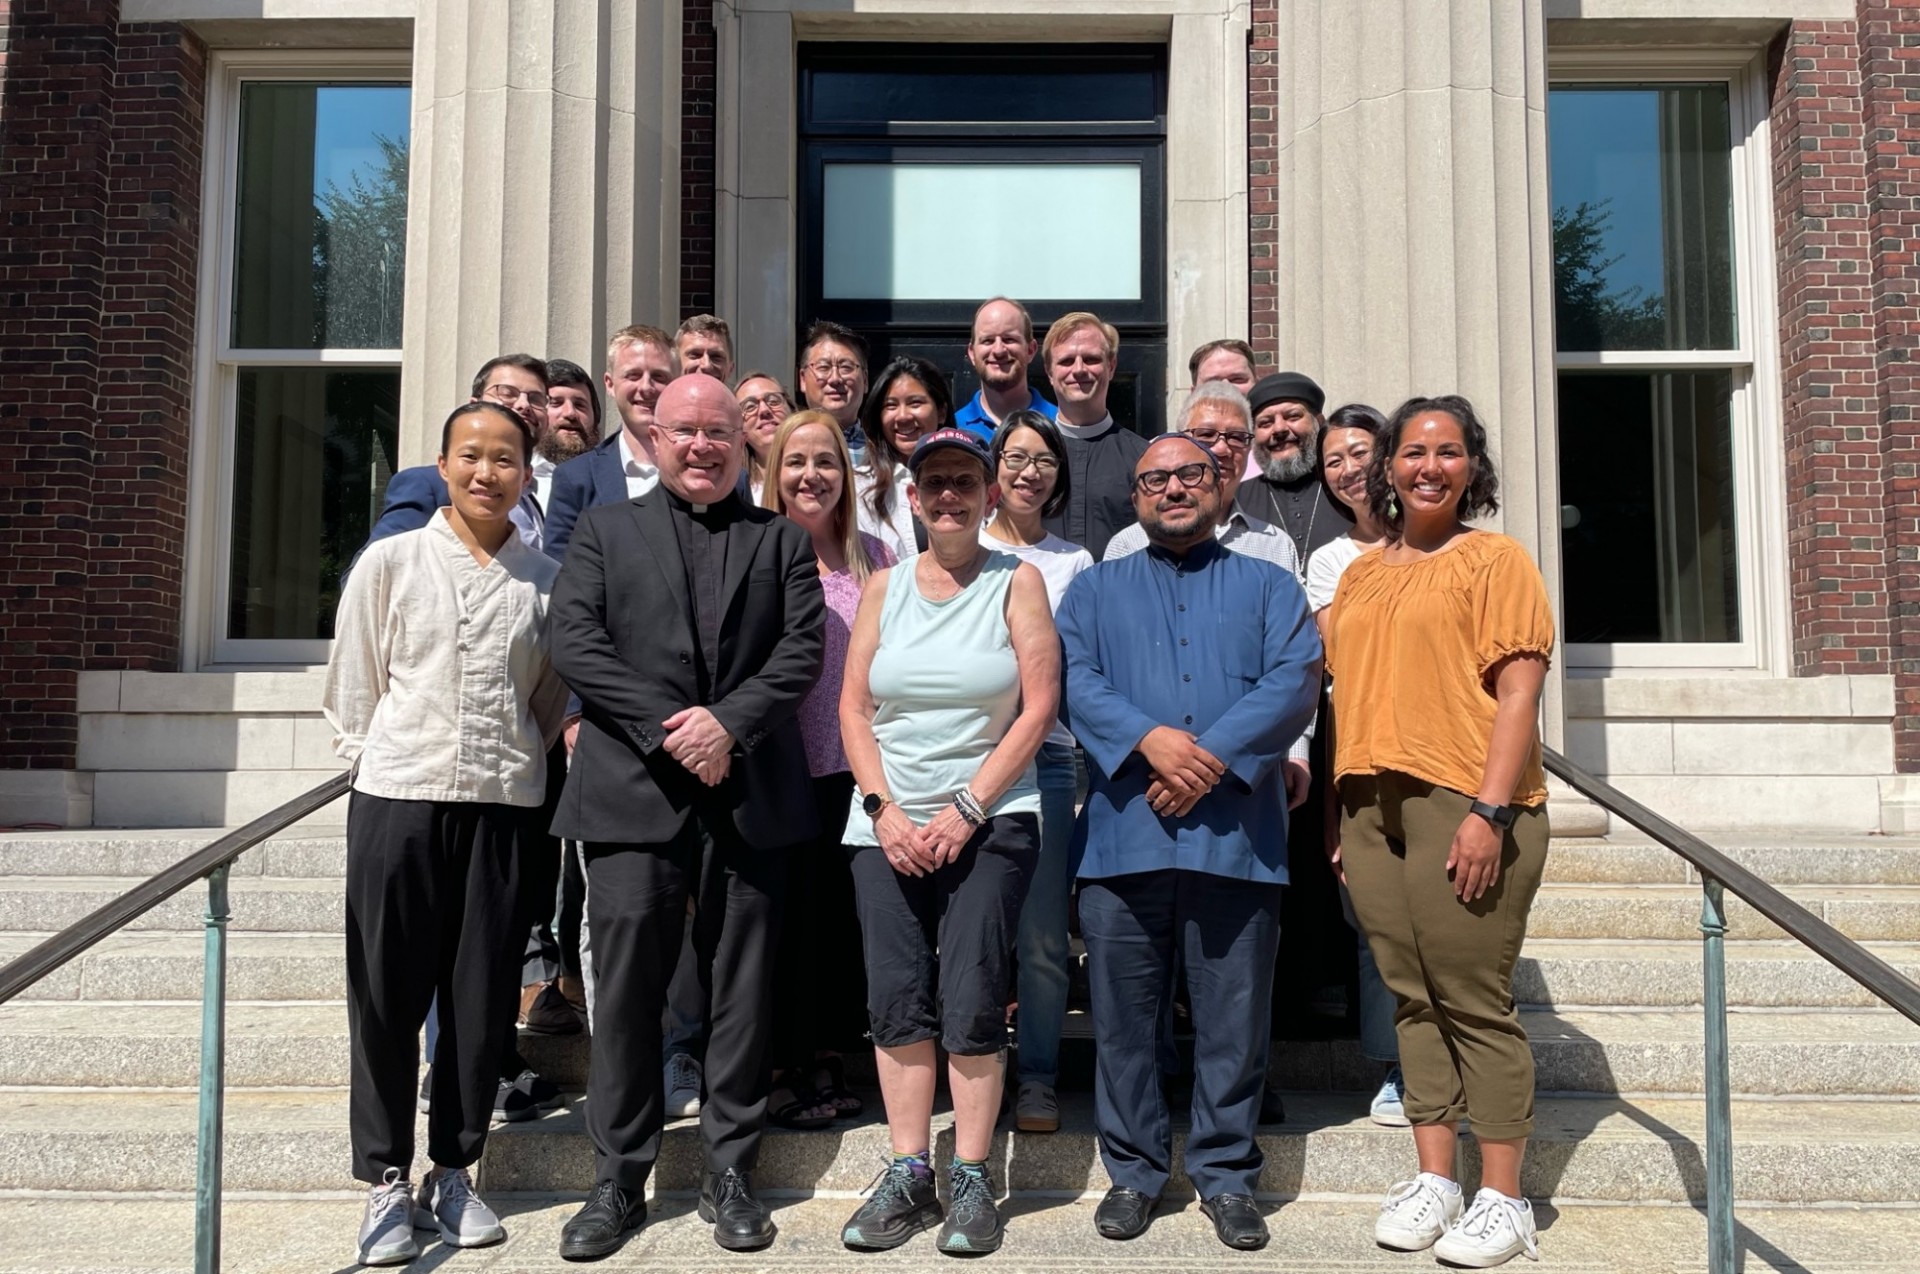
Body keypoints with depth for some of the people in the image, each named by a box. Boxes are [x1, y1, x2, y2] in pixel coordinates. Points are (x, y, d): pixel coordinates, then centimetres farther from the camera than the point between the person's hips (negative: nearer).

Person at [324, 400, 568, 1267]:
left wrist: (514, 767, 6)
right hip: (397, 801, -1)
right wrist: (380, 768, 6)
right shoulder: (391, 562, 3)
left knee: (482, 997, 6)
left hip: (502, 807, 1)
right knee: (387, 993, 4)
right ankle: (385, 1179, 17)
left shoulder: (545, 582, 5)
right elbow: (352, 691, 6)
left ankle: (452, 1172, 22)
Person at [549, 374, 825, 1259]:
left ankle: (729, 1173, 17)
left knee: (740, 988, 6)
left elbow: (803, 648, 2)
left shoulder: (780, 539, 14)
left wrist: (728, 722, -13)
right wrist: (668, 731, -11)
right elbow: (573, 640, -1)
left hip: (749, 793, 1)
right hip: (633, 790, 0)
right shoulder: (605, 529, 12)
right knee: (626, 985, 1)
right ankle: (618, 1179, 13)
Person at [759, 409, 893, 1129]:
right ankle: (779, 1071, 15)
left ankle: (828, 1063, 21)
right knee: (785, 915, 2)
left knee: (843, 916, 7)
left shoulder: (872, 556, 10)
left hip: (853, 766, 3)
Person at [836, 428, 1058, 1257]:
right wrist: (883, 809, -6)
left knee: (972, 1005, -5)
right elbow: (854, 706, 7)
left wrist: (965, 810, -11)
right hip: (888, 823, 3)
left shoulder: (1016, 582, 1)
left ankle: (970, 1180, 9)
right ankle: (908, 1176, 14)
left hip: (989, 821, -3)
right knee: (896, 1000, 3)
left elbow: (1039, 706, -6)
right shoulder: (884, 588, 10)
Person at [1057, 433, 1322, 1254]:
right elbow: (1075, 680, 0)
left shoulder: (1269, 587, 14)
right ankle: (1133, 1171, 20)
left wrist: (1212, 758, -15)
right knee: (1124, 1016, 6)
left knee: (1233, 1018, 5)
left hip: (1237, 834, 0)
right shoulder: (1094, 591, 17)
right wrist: (1151, 740, -17)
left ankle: (1225, 1174, 19)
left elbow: (1294, 681, -2)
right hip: (1124, 834, 1)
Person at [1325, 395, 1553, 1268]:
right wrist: (1344, 819, 14)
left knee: (1476, 1003, -1)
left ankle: (1503, 1200, 9)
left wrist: (1490, 811, -16)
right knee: (1413, 999, 9)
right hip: (1373, 807, 6)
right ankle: (1434, 1182, 19)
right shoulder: (1361, 574, 17)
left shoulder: (1494, 559, 0)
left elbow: (1518, 694, -7)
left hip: (1465, 806, -5)